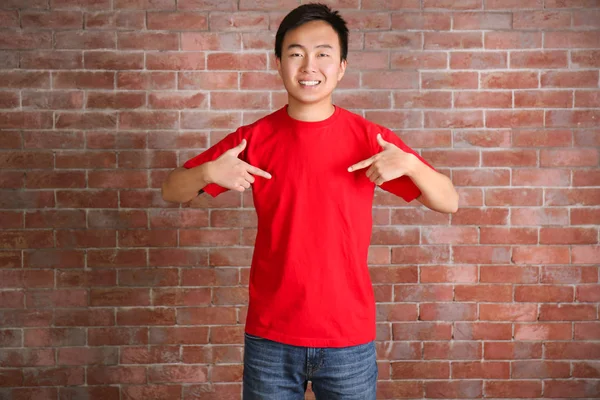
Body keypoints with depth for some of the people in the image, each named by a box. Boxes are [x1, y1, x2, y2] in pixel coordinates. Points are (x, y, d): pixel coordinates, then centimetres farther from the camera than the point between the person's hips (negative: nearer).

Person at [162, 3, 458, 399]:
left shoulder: (369, 139, -4)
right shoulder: (254, 139, -3)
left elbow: (449, 202, -1)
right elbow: (171, 191, 3)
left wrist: (410, 164, -20)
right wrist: (208, 172, -17)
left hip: (350, 338, 0)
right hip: (270, 339, 0)